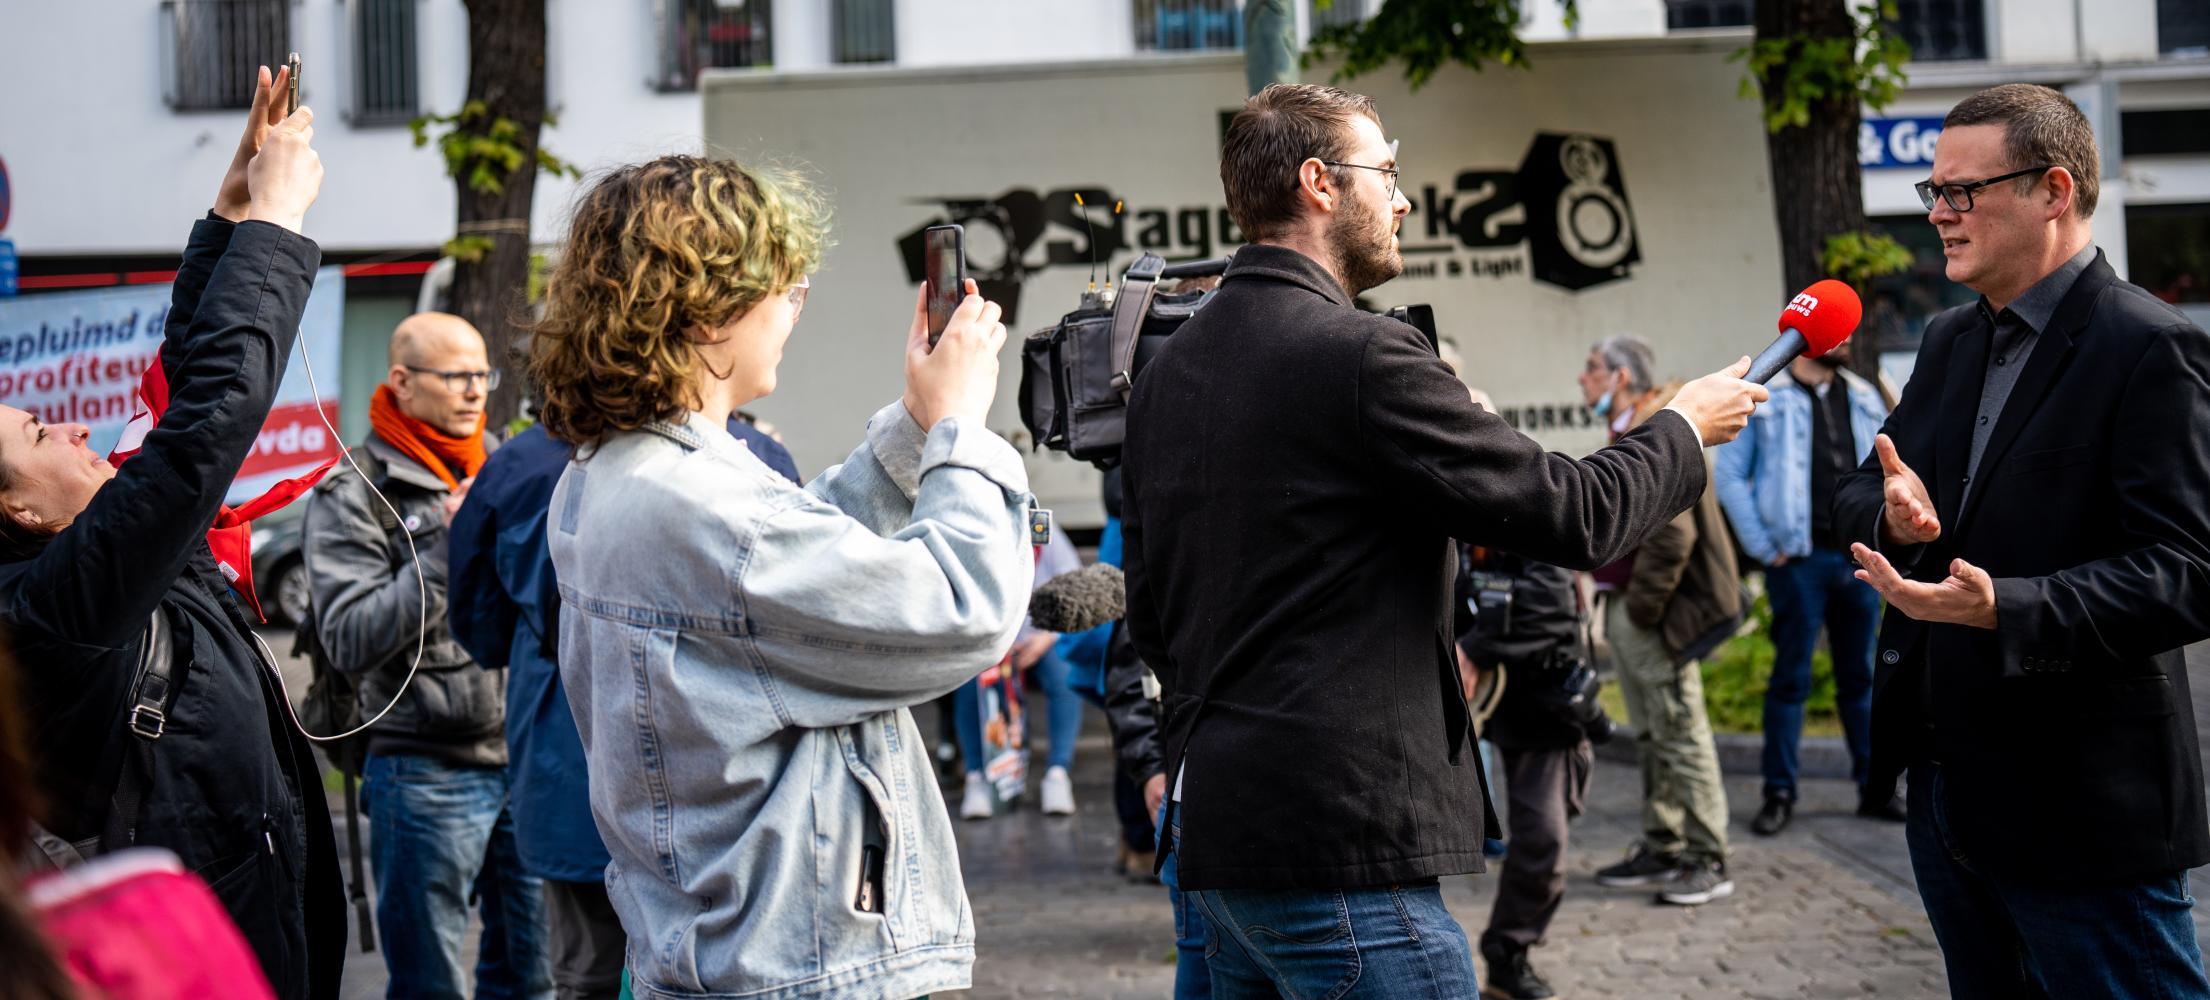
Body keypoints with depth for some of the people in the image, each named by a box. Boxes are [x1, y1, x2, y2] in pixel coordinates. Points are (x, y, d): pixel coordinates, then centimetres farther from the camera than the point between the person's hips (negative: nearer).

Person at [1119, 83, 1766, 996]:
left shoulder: (1164, 374, 11)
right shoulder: (1361, 355, -15)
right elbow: (1574, 515, -10)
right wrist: (1685, 428, 8)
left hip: (1214, 831, 9)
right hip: (1335, 840, -9)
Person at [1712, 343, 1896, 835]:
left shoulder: (1864, 398, 11)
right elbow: (1728, 475, -5)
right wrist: (1763, 547, -9)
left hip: (1859, 556, 5)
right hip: (1800, 559, -4)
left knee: (1861, 677, 11)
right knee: (1791, 679, 0)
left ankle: (1875, 788, 19)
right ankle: (1779, 793, 7)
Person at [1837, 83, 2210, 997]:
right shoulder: (1950, 342, 13)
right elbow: (1858, 491, 13)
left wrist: (2002, 609, -33)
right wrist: (1889, 511, -11)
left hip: (2081, 814, -8)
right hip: (1948, 788, 8)